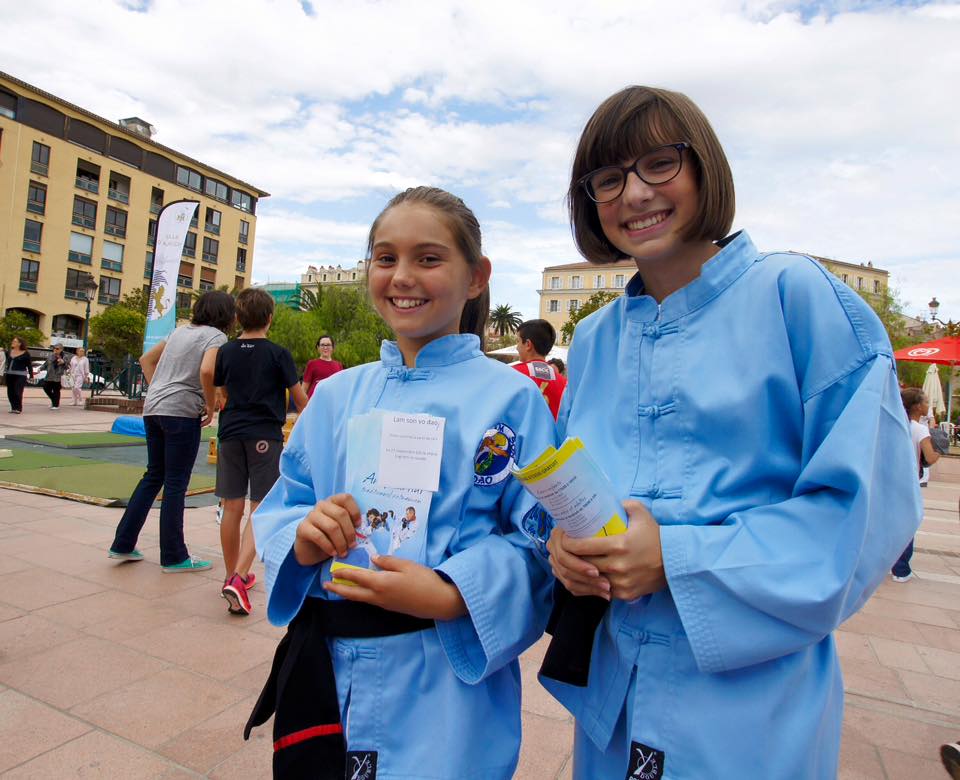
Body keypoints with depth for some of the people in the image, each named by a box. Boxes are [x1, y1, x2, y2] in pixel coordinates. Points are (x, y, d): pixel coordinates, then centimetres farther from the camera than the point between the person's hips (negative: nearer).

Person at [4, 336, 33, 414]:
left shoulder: (25, 353, -2)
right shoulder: (9, 352, 12)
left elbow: (29, 365, 0)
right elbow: (8, 363, 22)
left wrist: (31, 375, -2)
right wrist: (5, 372, 16)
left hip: (20, 375, -6)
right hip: (9, 375, 6)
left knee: (18, 392, -11)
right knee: (10, 393, 5)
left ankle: (19, 409, -3)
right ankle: (13, 408, 13)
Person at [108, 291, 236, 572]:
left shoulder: (181, 330, 18)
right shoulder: (216, 336, -6)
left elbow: (146, 359, 23)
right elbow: (206, 371, -24)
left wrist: (157, 391, 19)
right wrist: (211, 406, -11)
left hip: (153, 409, 8)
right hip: (182, 412, -8)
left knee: (153, 476, 19)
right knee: (176, 484, 0)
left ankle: (123, 544, 23)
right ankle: (174, 557, 10)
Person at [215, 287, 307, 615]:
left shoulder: (226, 351, 5)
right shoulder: (278, 354, -5)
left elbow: (220, 390, 17)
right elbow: (299, 397, -1)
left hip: (230, 434, 4)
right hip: (265, 437, -4)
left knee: (232, 507, 10)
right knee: (260, 509, -1)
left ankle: (233, 575, 24)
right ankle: (238, 578, -14)